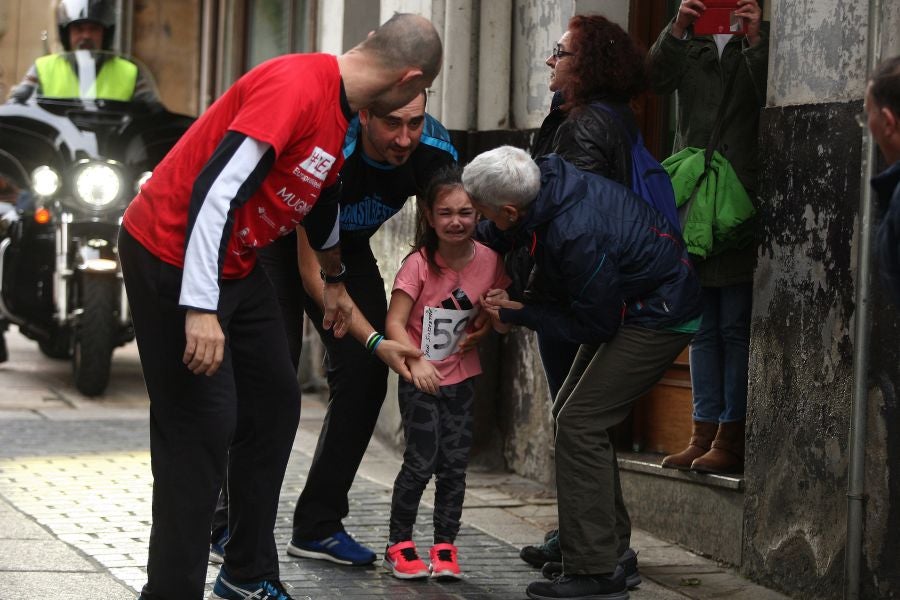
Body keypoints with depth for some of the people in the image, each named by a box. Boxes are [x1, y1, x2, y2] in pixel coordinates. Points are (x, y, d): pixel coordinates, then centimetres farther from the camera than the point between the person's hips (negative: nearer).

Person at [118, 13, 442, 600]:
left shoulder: (343, 115, 6)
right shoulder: (295, 85, -25)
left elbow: (323, 197, 26)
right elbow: (215, 188, -30)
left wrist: (335, 282, 40)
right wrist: (200, 309, -33)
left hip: (237, 264, 10)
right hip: (173, 257, -10)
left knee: (275, 404, 13)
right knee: (203, 426, -11)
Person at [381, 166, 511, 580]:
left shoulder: (489, 261, -4)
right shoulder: (419, 263, -15)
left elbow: (502, 327, 5)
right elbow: (395, 322, -19)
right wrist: (415, 362, -33)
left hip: (461, 378, 3)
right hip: (420, 378, -3)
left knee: (455, 463, 2)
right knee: (421, 461, -8)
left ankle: (445, 546, 12)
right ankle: (399, 544, 5)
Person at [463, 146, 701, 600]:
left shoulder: (578, 237, -35)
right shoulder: (547, 177, -10)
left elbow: (594, 326, -22)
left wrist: (520, 315, -14)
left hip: (658, 318, -10)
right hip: (623, 305, 10)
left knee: (580, 424, -15)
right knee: (568, 413, 16)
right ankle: (579, 541, 27)